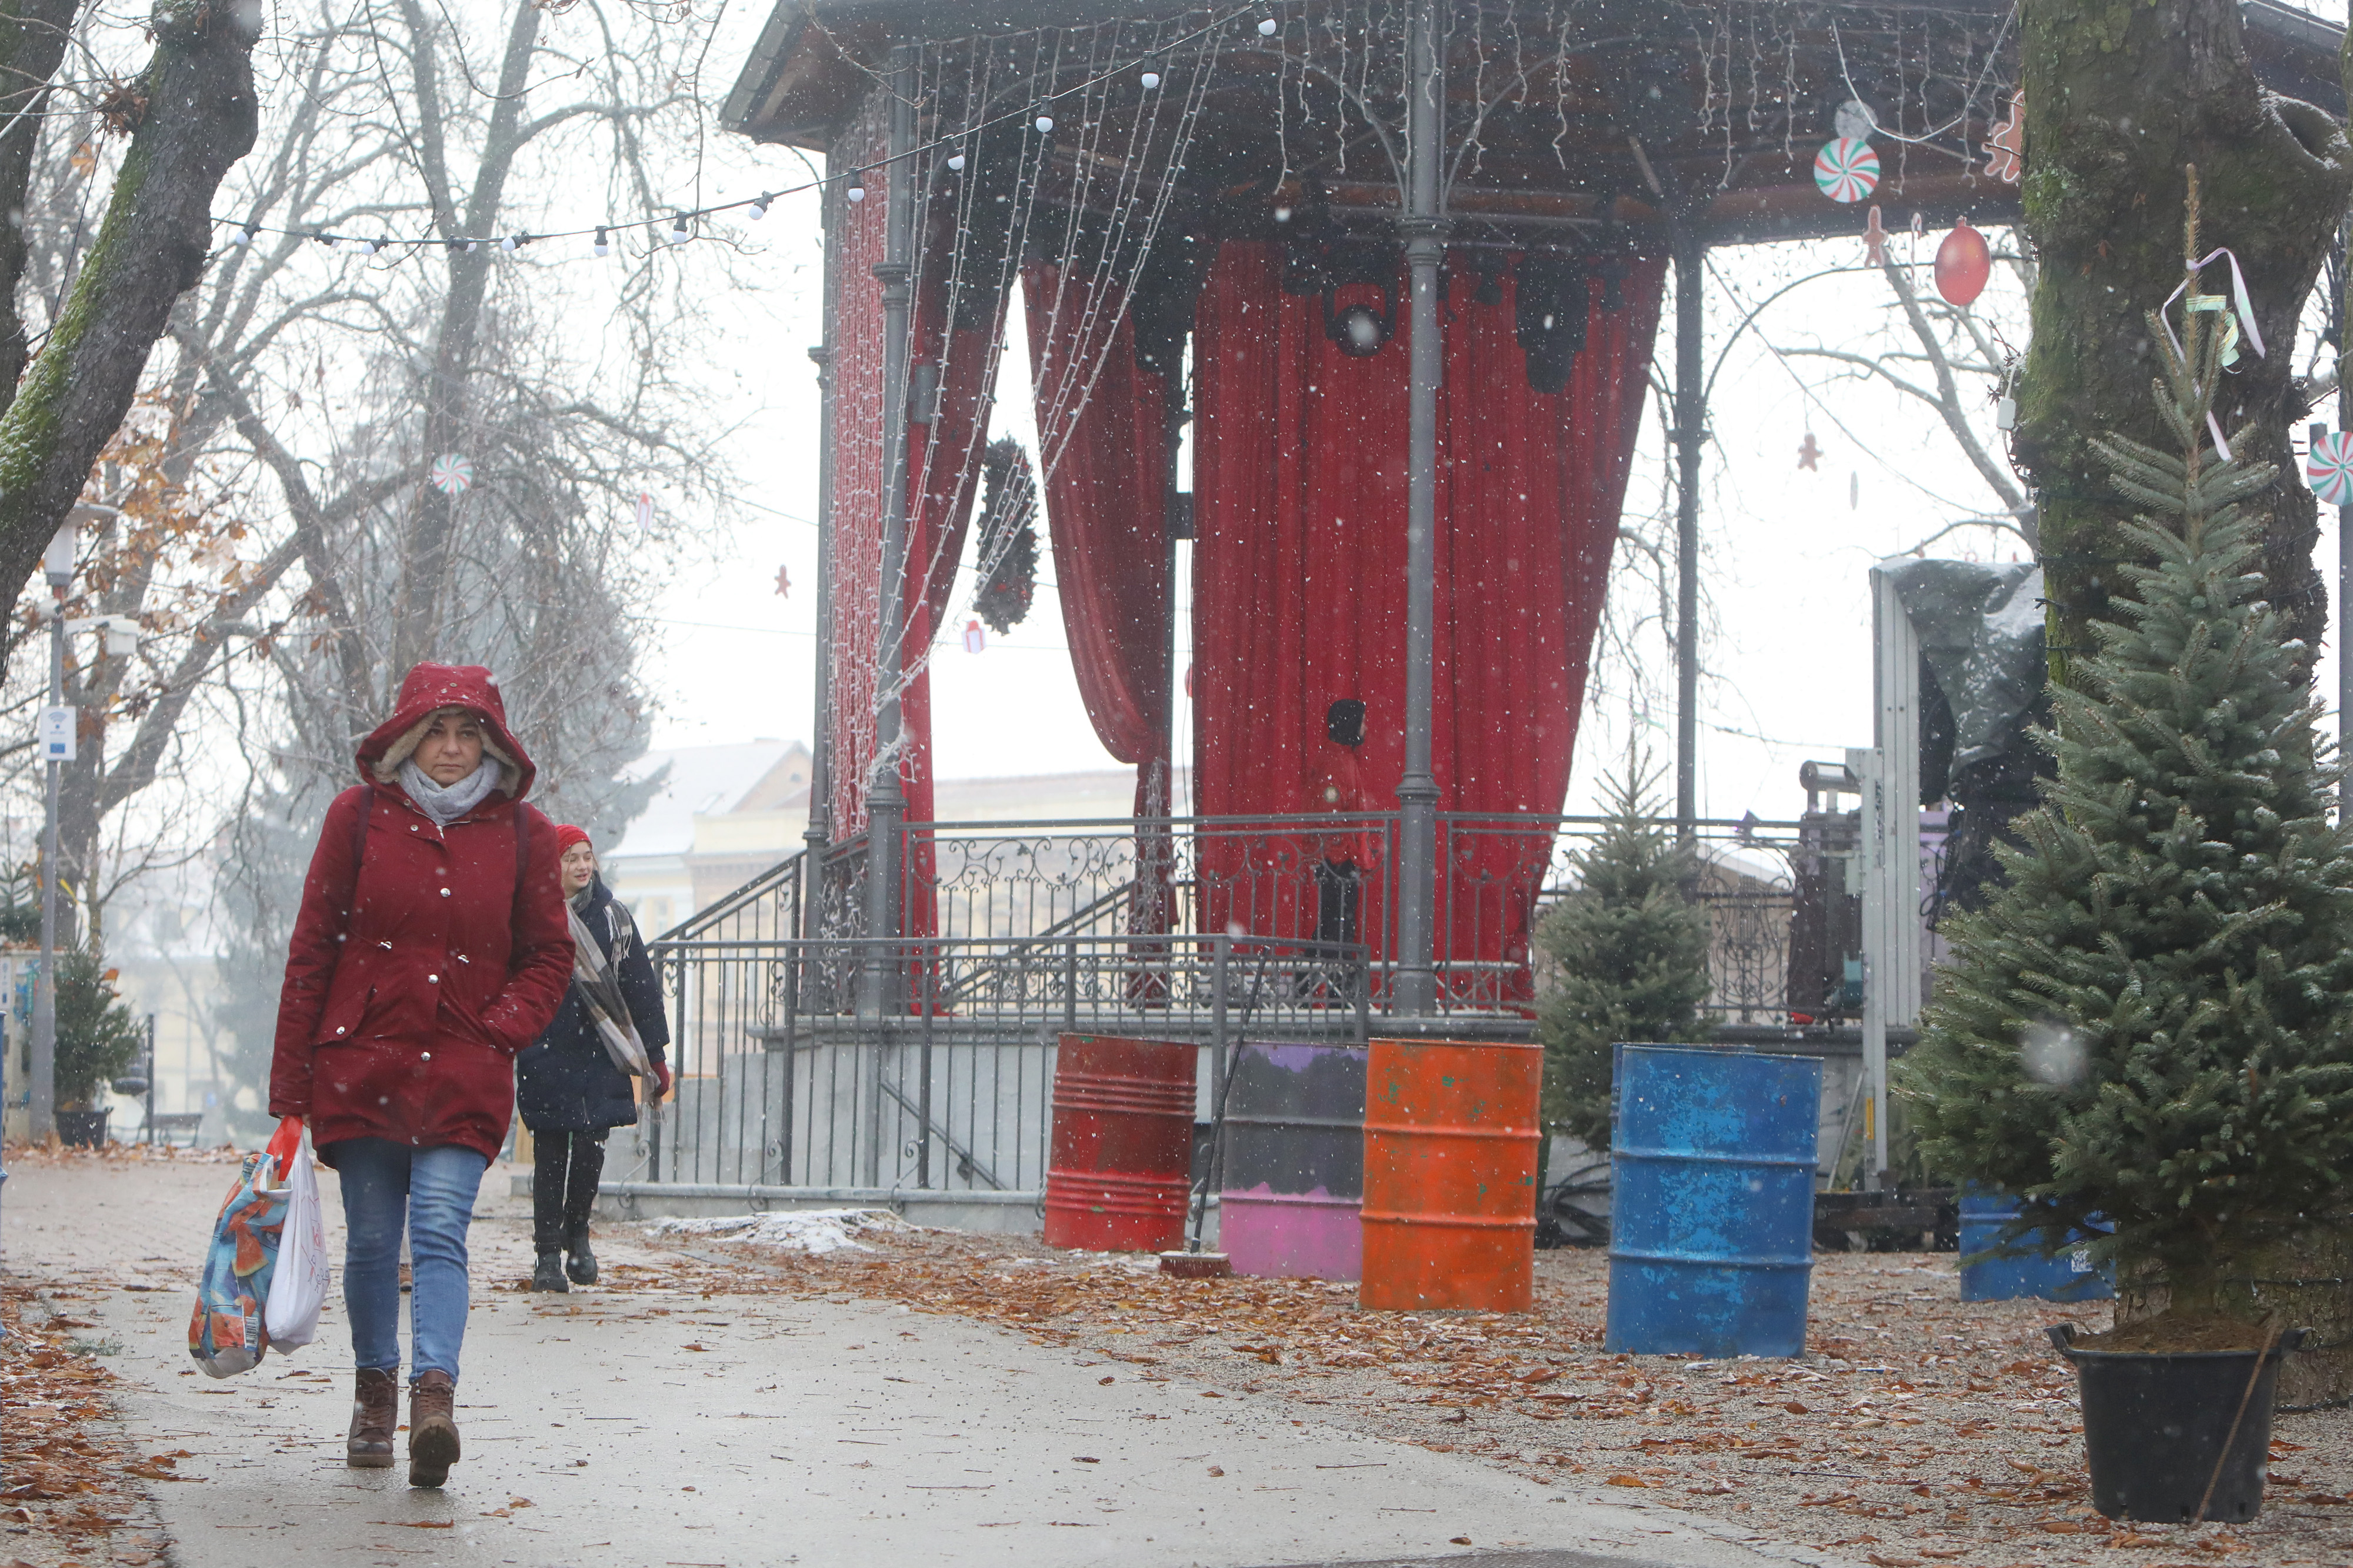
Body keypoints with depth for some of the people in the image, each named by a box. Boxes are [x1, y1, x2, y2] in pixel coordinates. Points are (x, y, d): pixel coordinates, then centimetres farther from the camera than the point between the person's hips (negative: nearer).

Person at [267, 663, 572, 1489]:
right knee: (371, 1236, 7)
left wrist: (500, 1027, -6)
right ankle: (374, 1392, 25)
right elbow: (312, 948, 4)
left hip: (463, 1071, -1)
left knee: (441, 1230, -15)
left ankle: (434, 1397, -28)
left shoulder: (521, 832, 4)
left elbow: (549, 957, 12)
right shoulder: (360, 816, 2)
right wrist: (290, 1083, 1)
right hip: (360, 1059, 1)